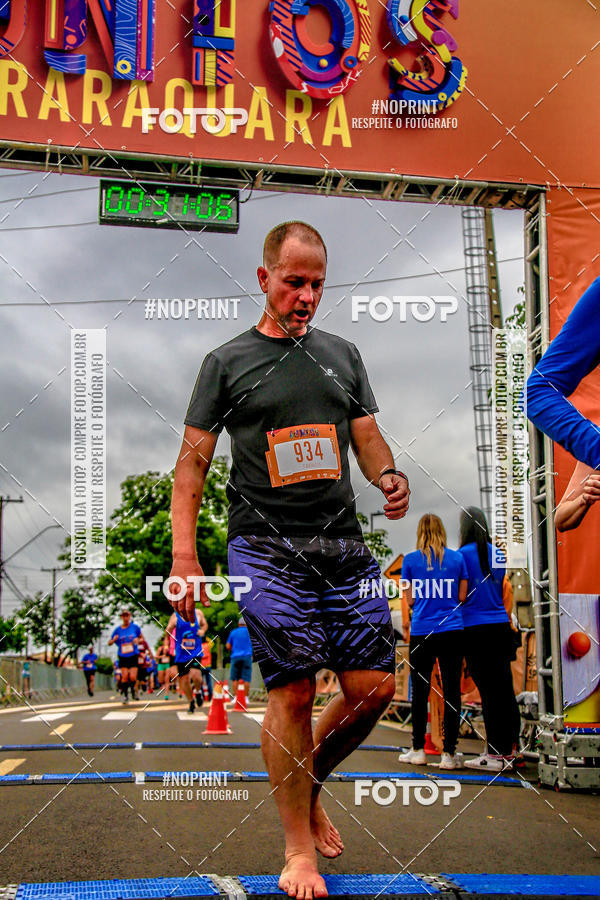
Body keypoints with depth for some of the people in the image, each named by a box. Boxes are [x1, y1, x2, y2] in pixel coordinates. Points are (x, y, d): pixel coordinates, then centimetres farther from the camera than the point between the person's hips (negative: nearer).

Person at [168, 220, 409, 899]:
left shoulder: (342, 355, 16)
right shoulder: (227, 362, 5)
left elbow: (367, 437, 18)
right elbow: (192, 462, 4)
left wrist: (389, 476, -6)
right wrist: (183, 555, -5)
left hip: (344, 546, 4)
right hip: (266, 548, -4)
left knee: (374, 686, -1)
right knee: (292, 691, -6)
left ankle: (308, 783, 27)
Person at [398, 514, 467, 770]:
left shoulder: (410, 560, 1)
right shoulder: (457, 558, 3)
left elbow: (410, 600, 4)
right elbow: (462, 597, 4)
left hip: (421, 632, 0)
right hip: (452, 631, 0)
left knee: (420, 691, 8)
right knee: (451, 691, 1)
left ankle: (418, 750, 15)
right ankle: (449, 753, 0)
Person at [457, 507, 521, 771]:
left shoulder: (463, 554, -9)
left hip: (476, 629, -6)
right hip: (501, 626, 6)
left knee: (488, 691, -5)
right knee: (504, 687, 9)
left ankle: (495, 754, -2)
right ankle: (509, 749, 15)